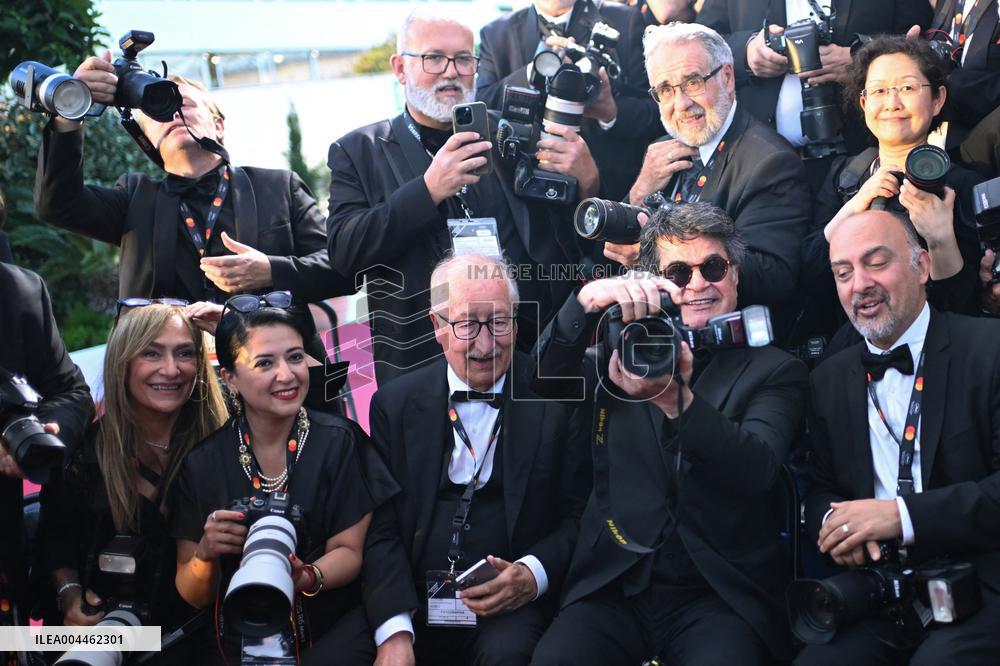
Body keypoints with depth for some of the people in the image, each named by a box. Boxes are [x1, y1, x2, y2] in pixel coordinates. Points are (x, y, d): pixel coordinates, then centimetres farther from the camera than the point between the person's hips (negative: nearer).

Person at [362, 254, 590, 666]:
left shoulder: (554, 400, 3)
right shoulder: (396, 404, 8)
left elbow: (579, 516, 5)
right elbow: (382, 527, 2)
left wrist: (533, 574, -14)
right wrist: (394, 632, -11)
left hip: (512, 605, -3)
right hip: (413, 602, 3)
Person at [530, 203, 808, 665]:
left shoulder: (774, 371, 6)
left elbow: (758, 468, -12)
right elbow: (548, 378, -3)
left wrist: (676, 400, -30)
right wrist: (587, 301, -23)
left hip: (719, 595, -1)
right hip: (614, 587, 2)